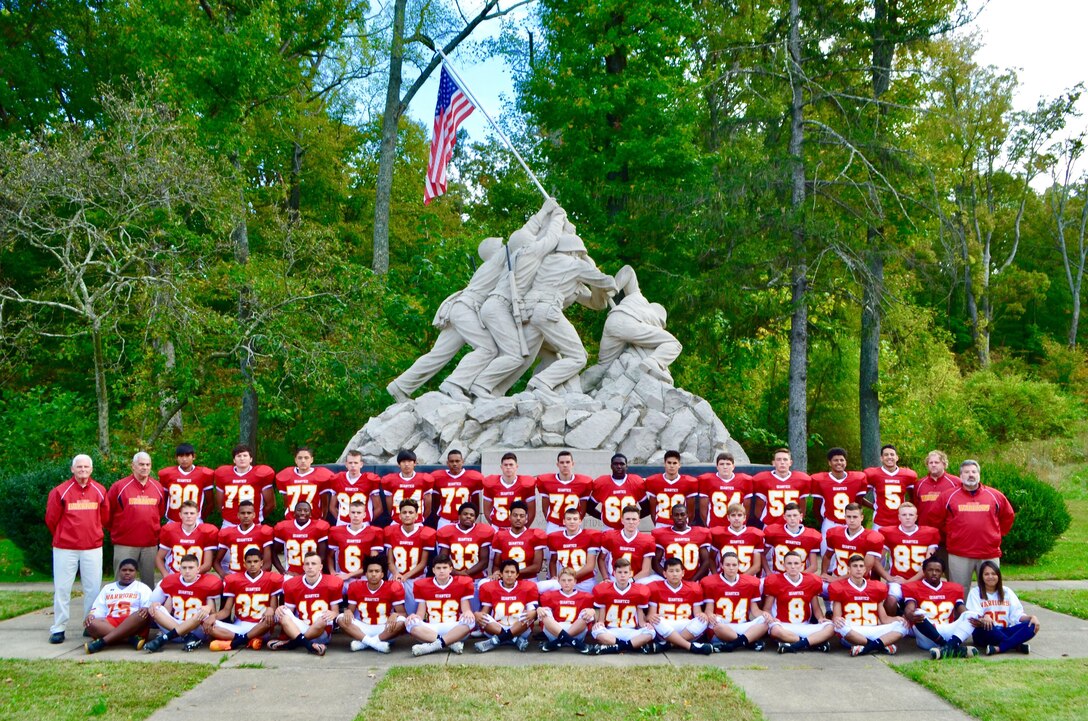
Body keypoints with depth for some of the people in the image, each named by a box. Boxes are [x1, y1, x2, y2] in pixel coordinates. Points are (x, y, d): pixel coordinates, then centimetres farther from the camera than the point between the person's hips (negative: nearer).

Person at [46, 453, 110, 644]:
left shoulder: (99, 491, 3)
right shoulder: (60, 492, -6)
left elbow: (105, 518, 13)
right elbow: (51, 519, 3)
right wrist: (62, 537, 13)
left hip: (93, 548, 2)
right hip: (65, 549, -2)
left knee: (93, 588, 6)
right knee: (62, 588, 2)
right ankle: (58, 628, 9)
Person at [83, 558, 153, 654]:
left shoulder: (143, 588, 19)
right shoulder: (107, 588, 28)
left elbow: (149, 607, 3)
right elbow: (99, 609, 18)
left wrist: (147, 609, -22)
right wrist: (91, 615, -6)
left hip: (134, 625, -2)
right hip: (109, 623, 2)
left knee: (143, 614, -36)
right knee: (92, 624, -29)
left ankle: (102, 641, -43)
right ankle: (132, 639, -41)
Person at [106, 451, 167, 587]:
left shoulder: (158, 487, 7)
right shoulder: (119, 486, -4)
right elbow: (107, 513, 2)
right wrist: (116, 530, 8)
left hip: (151, 544, 3)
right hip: (125, 544, -3)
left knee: (149, 582, 10)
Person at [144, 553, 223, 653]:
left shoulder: (207, 584, -3)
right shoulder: (171, 581, 7)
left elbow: (212, 613, -4)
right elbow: (167, 610, 10)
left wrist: (209, 608, -27)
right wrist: (156, 605, -11)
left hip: (197, 629, -4)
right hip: (176, 629, 4)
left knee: (201, 613, -33)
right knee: (154, 609, -14)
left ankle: (163, 639, -32)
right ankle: (189, 638, -29)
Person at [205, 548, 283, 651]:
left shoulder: (272, 579, 1)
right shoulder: (233, 580, 5)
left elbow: (274, 608, -1)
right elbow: (227, 610, 6)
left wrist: (271, 610, -26)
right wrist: (214, 616, -16)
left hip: (260, 628, -2)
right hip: (238, 626, 3)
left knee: (272, 618, -37)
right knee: (208, 625, -22)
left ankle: (238, 641, -26)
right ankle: (250, 640, -29)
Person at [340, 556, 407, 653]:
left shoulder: (393, 588, -8)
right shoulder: (356, 587, 0)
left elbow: (402, 613, -7)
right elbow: (351, 610, 6)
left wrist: (395, 615, -31)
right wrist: (348, 612, -19)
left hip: (385, 629, -2)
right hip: (364, 628, 2)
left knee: (402, 622, -32)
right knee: (342, 619, -21)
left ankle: (363, 642, -25)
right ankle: (377, 643, -32)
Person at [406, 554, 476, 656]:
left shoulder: (462, 584, 6)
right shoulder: (422, 585, 9)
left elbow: (466, 609, 3)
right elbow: (421, 613, 8)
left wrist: (468, 613, -22)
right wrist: (416, 617, -16)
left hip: (453, 628, -1)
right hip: (430, 629, 1)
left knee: (469, 621, -31)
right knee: (410, 623, -28)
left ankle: (433, 645, -35)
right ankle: (452, 643, -32)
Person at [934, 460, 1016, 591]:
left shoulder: (996, 496, 7)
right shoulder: (948, 496, 3)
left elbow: (1008, 516, 19)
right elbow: (936, 519, 10)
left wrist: (997, 535, 13)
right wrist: (950, 534, 7)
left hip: (990, 554, 1)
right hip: (959, 555, -1)